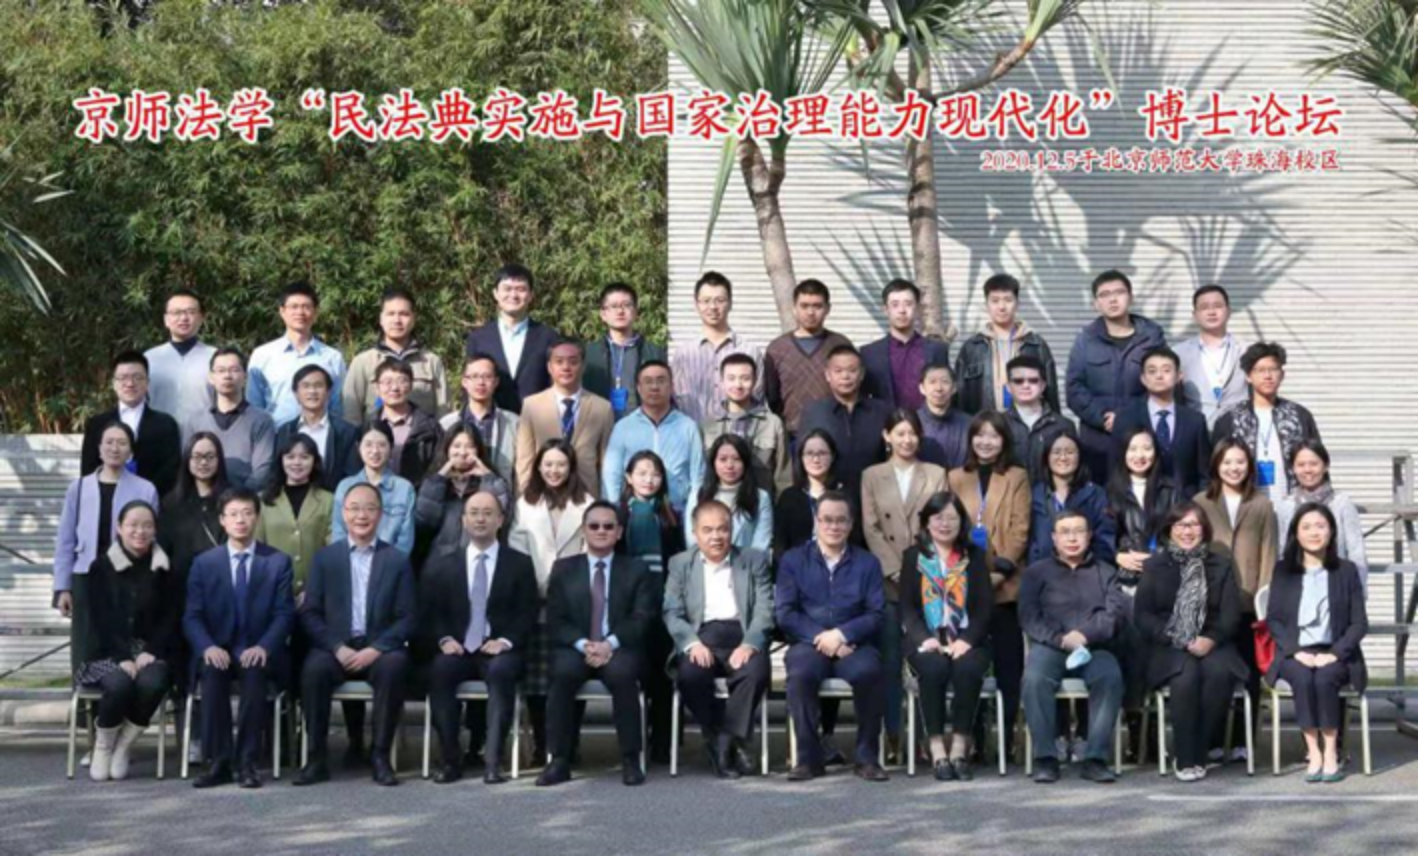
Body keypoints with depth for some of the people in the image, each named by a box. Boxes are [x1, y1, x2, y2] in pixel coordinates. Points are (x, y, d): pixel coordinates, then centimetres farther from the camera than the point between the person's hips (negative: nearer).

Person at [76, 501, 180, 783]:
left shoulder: (164, 570, 7)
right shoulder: (101, 568, 4)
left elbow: (172, 617, 4)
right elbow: (100, 620, -3)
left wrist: (150, 653, -12)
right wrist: (124, 657, -16)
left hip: (151, 651, 1)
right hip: (108, 652, -1)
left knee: (153, 683, -33)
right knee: (120, 683, -34)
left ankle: (124, 747, -10)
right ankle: (102, 746, -8)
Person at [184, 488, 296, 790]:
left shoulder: (278, 562, 6)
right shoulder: (204, 563, 10)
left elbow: (285, 614, -2)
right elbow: (192, 616, 2)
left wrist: (263, 647, -22)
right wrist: (208, 647, -20)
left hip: (259, 653, -1)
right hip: (218, 651, 1)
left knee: (255, 670, -35)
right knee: (212, 669, -33)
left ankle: (246, 762, -30)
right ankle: (218, 761, -28)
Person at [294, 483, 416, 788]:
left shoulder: (398, 560, 8)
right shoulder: (325, 557, 10)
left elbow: (406, 618, 2)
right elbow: (309, 613, 4)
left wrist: (375, 649, -14)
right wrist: (337, 647, -12)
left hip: (379, 649, -1)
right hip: (335, 647, 1)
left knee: (393, 666, -34)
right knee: (314, 668, -32)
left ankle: (381, 757, -23)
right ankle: (317, 758, -22)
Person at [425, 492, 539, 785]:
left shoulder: (520, 564, 9)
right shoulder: (442, 565, 16)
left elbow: (528, 614, 3)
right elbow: (434, 612, 12)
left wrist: (506, 641, -14)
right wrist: (445, 639, -8)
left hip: (499, 651, -2)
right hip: (458, 650, 2)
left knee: (501, 670, -36)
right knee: (439, 669, -32)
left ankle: (493, 760, -38)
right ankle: (451, 759, -25)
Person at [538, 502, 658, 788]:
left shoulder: (636, 570, 12)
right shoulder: (563, 569, 14)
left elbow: (643, 618, 0)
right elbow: (556, 620, 4)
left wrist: (610, 643, -18)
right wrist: (583, 644, -15)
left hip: (620, 649, -1)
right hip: (575, 649, 1)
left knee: (621, 673, -35)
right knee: (563, 672, -33)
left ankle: (631, 760, -25)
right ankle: (560, 760, -26)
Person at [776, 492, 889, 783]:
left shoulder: (867, 563, 14)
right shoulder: (793, 560, 12)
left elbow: (876, 615, 3)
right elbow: (784, 613, 1)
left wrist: (841, 634, -14)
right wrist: (821, 637, -12)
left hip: (852, 645, 0)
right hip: (809, 643, 0)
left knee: (869, 671, -33)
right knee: (801, 673, -34)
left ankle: (867, 757, -18)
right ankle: (809, 758, -23)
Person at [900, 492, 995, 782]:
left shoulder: (975, 556, 15)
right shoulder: (913, 556, 14)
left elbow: (985, 605, 5)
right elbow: (907, 608, 5)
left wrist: (967, 640, -13)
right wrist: (925, 638, -14)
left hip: (966, 641, 0)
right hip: (926, 641, 0)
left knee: (968, 668, -33)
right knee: (934, 668, -33)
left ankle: (960, 749, -27)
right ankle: (937, 751, -29)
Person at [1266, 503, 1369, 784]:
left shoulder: (1346, 571, 8)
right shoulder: (1283, 571, 10)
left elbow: (1360, 623, 3)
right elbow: (1273, 619, 4)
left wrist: (1335, 654, -13)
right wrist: (1297, 651, -12)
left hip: (1334, 654, -1)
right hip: (1295, 653, 1)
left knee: (1324, 678, -33)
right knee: (1303, 678, -32)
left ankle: (1331, 753, -25)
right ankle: (1314, 752, -27)